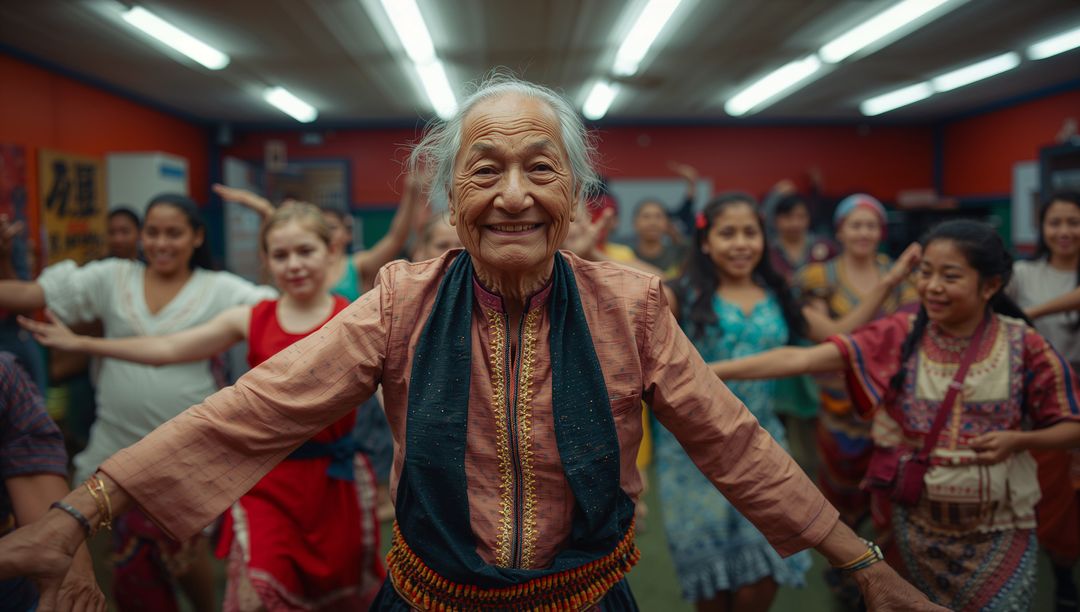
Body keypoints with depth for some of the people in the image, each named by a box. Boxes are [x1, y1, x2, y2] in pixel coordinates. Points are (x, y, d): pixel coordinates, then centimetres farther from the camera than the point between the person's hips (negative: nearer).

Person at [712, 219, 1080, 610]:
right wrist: (710, 370, -31)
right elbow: (801, 359, -22)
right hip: (919, 524, 1)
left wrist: (1018, 440, -22)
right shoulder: (900, 335, -12)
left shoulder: (1025, 346, -11)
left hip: (998, 531, -1)